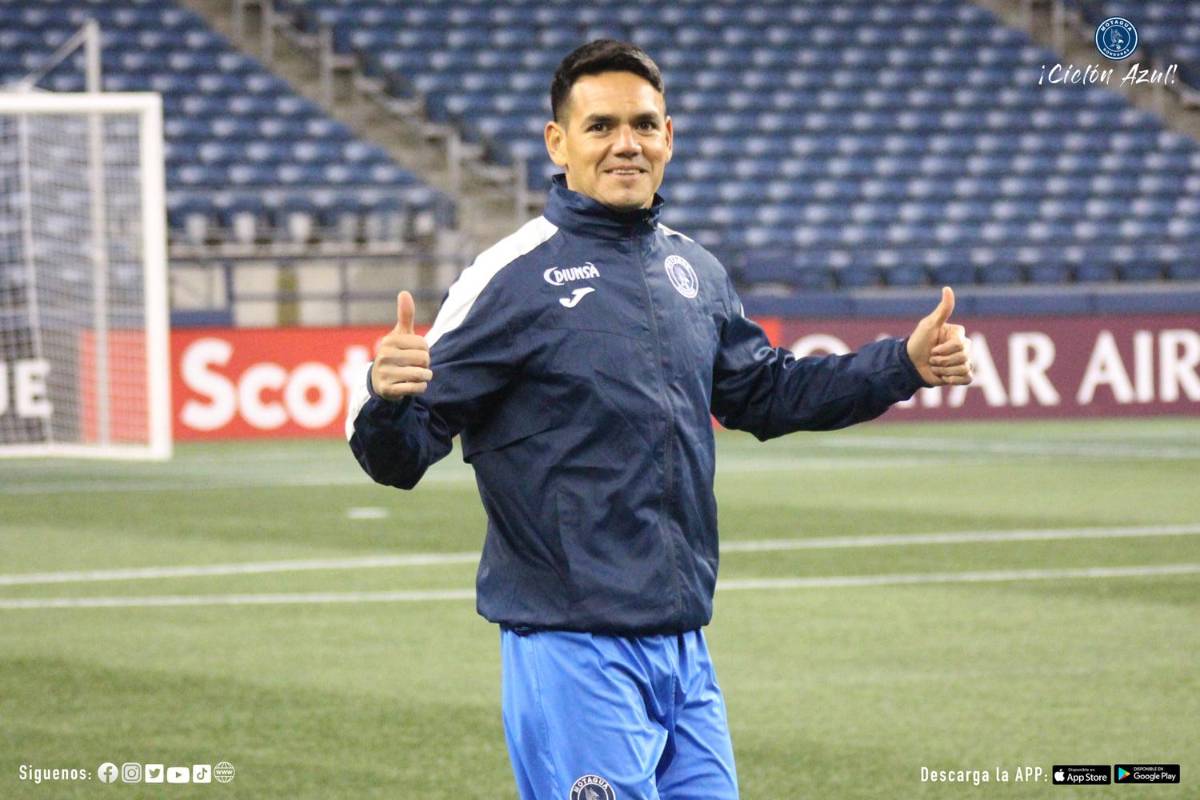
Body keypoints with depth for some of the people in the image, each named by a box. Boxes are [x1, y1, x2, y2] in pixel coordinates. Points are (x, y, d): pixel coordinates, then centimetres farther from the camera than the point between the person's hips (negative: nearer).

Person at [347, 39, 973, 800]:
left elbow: (765, 392, 27)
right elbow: (401, 454, -11)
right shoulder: (513, 277, -9)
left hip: (686, 649, 7)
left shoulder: (694, 270, 11)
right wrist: (385, 396, -34)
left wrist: (907, 364, 20)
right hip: (573, 650, -7)